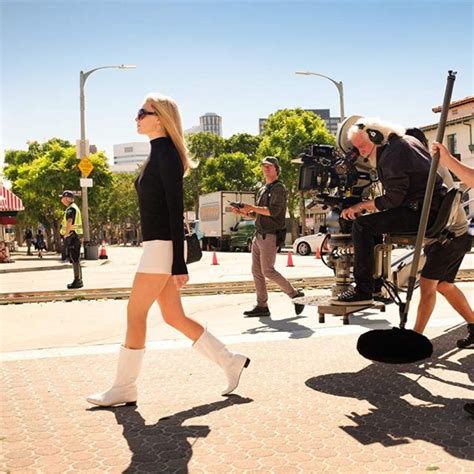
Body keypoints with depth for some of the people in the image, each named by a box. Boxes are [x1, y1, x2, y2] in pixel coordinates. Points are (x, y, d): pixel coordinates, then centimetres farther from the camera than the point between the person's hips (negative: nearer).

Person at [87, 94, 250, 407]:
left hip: (163, 245, -10)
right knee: (174, 317, 11)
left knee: (135, 314, -2)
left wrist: (179, 264, -20)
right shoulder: (158, 153, 18)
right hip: (157, 245, 10)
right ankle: (230, 361, 18)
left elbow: (175, 210, -17)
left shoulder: (166, 153, -11)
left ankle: (124, 388, 11)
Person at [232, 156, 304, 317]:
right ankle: (262, 306, 10)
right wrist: (242, 211, 8)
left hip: (270, 236, -9)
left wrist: (253, 207, -17)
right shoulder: (262, 190, 19)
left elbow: (273, 211, -21)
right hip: (259, 235, 9)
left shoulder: (279, 188, -7)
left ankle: (296, 294, 4)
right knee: (256, 271, 5)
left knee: (268, 271, -10)